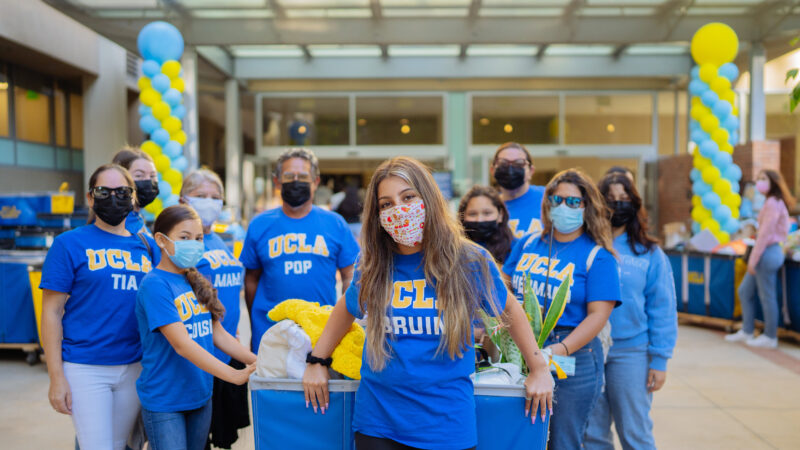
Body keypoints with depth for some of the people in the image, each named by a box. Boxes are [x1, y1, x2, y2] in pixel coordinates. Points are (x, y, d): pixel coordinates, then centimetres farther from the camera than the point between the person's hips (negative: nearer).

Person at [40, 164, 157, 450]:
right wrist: (56, 377, -9)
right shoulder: (69, 244, -3)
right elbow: (51, 312, -4)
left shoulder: (147, 245, 9)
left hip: (134, 367, 4)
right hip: (86, 369, -4)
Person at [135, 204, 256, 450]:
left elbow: (218, 333, 9)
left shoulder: (197, 282, 6)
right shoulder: (155, 284, -16)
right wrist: (235, 375, -30)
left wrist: (256, 362, -6)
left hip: (200, 397, 7)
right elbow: (181, 344, -24)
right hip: (164, 402, -7)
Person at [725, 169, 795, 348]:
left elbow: (765, 234, -18)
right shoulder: (774, 203, 14)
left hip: (767, 253, -10)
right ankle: (746, 332, 23)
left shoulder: (773, 204, -15)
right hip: (767, 252, 10)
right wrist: (754, 257, 15)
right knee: (745, 291, 15)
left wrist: (754, 259, -16)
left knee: (767, 296, 0)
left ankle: (770, 337, 11)